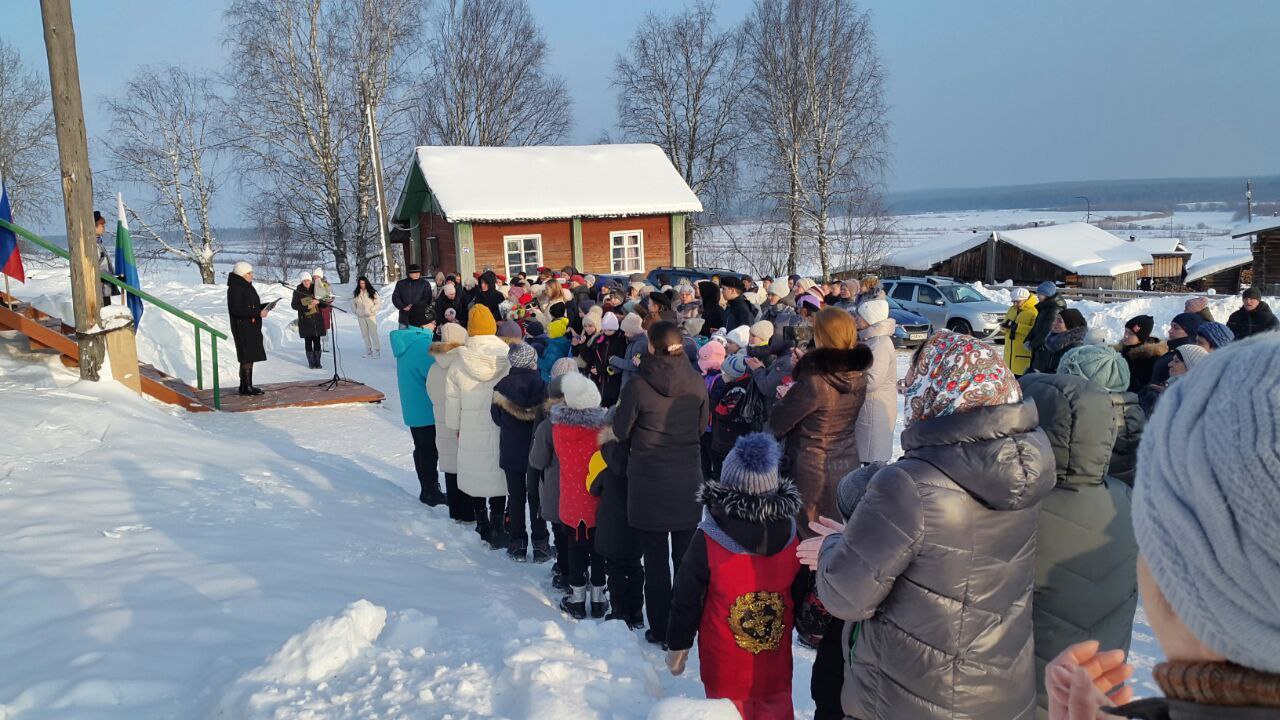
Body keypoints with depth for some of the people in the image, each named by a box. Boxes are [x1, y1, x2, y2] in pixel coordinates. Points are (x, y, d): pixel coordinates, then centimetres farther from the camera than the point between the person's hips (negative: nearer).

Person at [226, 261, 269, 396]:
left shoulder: (247, 286, 17)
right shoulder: (235, 288, -14)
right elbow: (236, 310, -21)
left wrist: (264, 307, 5)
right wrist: (258, 313, -21)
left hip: (252, 328, 10)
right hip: (242, 328, -10)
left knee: (250, 357, 11)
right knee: (247, 357, -9)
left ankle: (247, 385, 16)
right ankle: (245, 387, -5)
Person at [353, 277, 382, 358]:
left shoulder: (372, 292, -2)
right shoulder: (356, 294, 8)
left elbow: (378, 304, -1)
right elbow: (353, 304, 18)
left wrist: (371, 310, -7)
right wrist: (356, 311, 7)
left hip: (371, 316, -4)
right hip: (361, 317, 4)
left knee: (373, 333, -8)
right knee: (365, 334, 7)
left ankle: (377, 351, -5)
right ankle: (368, 351, 14)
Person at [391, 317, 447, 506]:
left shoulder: (405, 340, 4)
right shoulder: (423, 344, -25)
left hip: (412, 408, 9)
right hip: (427, 410, -9)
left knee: (422, 449, 18)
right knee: (429, 451, 5)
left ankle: (428, 490, 30)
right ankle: (431, 493, 16)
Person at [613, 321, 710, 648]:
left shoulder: (637, 387, -16)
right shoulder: (697, 384, -6)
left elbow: (621, 431, -5)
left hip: (649, 485, -3)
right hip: (688, 482, 3)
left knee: (656, 560, 8)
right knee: (686, 558, 14)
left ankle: (660, 630, 16)